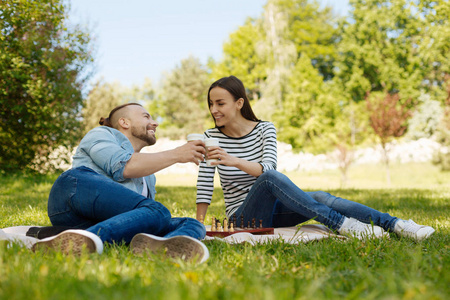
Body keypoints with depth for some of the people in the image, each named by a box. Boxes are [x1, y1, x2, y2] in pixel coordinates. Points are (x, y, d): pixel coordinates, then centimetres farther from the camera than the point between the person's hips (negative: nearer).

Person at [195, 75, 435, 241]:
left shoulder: (265, 129, -1)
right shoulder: (212, 137, -2)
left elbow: (267, 166, -18)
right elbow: (204, 186, -5)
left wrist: (235, 161, -35)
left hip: (272, 209, 2)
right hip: (243, 218, -2)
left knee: (320, 198, -26)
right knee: (271, 178, -33)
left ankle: (396, 225, -30)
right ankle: (342, 225, -36)